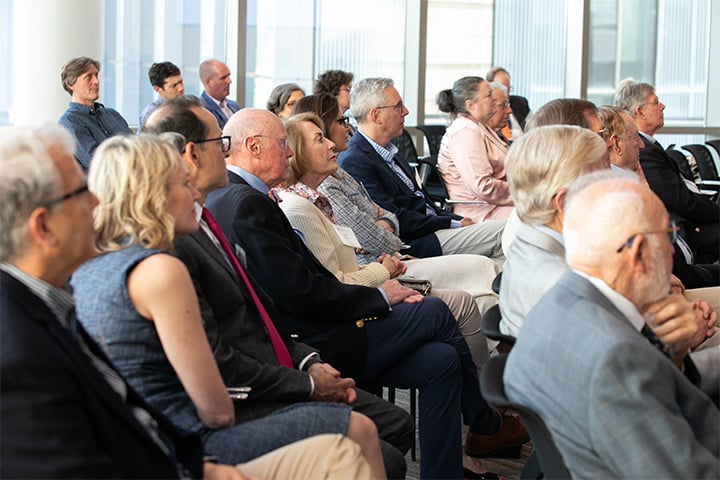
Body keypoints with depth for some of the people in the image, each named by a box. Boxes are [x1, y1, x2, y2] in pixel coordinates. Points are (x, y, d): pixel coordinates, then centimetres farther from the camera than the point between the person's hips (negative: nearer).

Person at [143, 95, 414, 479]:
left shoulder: (201, 219, 10)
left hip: (278, 374, 10)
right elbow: (214, 360, -22)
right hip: (242, 405, -10)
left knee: (397, 425, 9)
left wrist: (309, 361, 4)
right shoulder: (171, 242, -22)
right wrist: (307, 384, -13)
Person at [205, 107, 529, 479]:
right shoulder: (248, 203, -18)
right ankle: (487, 426, 18)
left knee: (441, 360, 2)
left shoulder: (224, 198, 14)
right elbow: (300, 291, -22)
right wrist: (379, 296, -8)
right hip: (313, 349, -10)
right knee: (435, 312, -2)